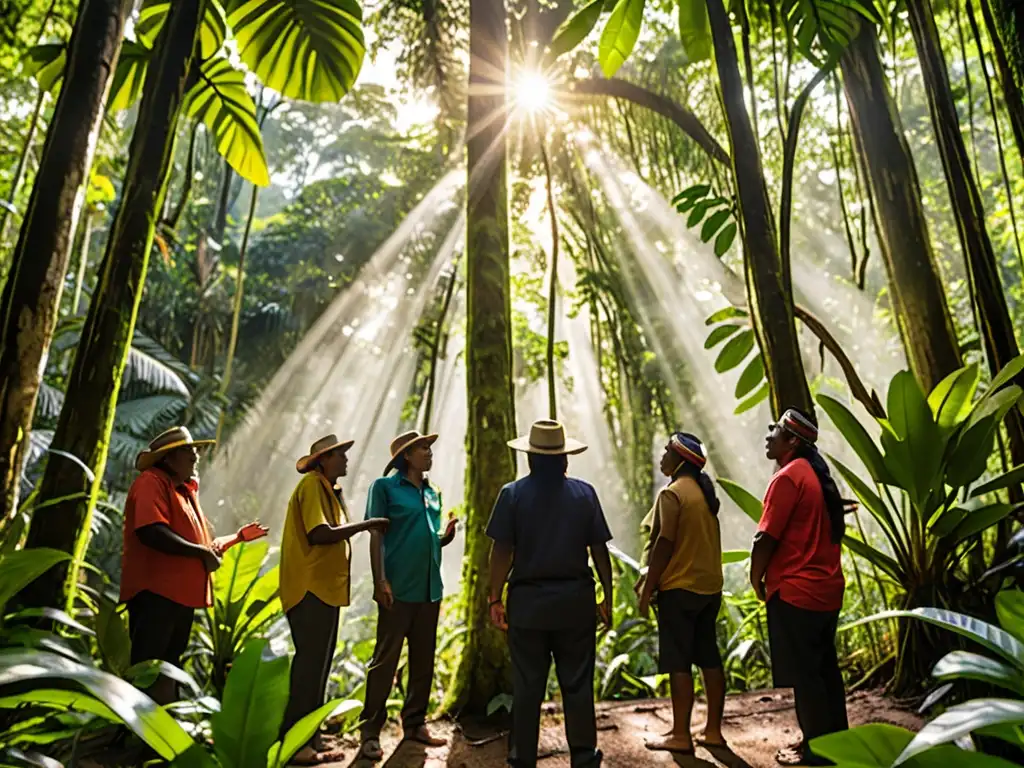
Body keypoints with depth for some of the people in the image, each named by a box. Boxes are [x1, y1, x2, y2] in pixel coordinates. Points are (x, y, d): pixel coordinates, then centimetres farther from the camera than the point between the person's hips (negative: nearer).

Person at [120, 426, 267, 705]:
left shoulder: (185, 491, 21)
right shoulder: (152, 482, -8)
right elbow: (153, 533, -25)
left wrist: (238, 536, 23)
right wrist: (202, 552, -19)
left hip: (181, 594, 10)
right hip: (156, 592, -10)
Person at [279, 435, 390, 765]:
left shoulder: (328, 489, 17)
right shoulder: (312, 485, -12)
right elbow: (320, 534, -23)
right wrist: (365, 524, -15)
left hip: (325, 589, 10)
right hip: (311, 590, -10)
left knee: (317, 667, 13)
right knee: (309, 666, -5)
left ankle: (310, 741, 21)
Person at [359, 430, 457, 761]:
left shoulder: (432, 492, 14)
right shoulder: (385, 486, -4)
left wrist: (447, 536, -3)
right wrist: (380, 581, -17)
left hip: (429, 588, 6)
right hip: (399, 588, -6)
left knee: (423, 660, 12)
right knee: (385, 660, -1)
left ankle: (415, 723, 25)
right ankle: (370, 731, 10)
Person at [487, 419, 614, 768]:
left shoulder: (513, 493, -5)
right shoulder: (584, 493, -1)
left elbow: (502, 551, -7)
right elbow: (599, 550, 0)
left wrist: (496, 598, 0)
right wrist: (607, 598, 8)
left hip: (528, 601, -1)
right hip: (576, 600, 1)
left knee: (527, 686, 10)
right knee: (577, 684, 11)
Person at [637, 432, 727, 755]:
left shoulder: (672, 493, -14)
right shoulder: (705, 492, 11)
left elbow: (665, 543, -18)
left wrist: (648, 588, -11)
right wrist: (651, 575, 16)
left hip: (680, 587, -8)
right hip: (709, 585, 8)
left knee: (679, 663, -1)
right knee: (709, 658, 12)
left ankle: (681, 735, 5)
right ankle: (713, 730, 21)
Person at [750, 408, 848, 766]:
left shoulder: (787, 477, -17)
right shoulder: (817, 474, 11)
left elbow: (765, 539, -19)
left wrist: (756, 580, -3)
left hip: (795, 591, -9)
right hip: (826, 588, 9)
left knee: (803, 674, 3)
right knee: (824, 668, 18)